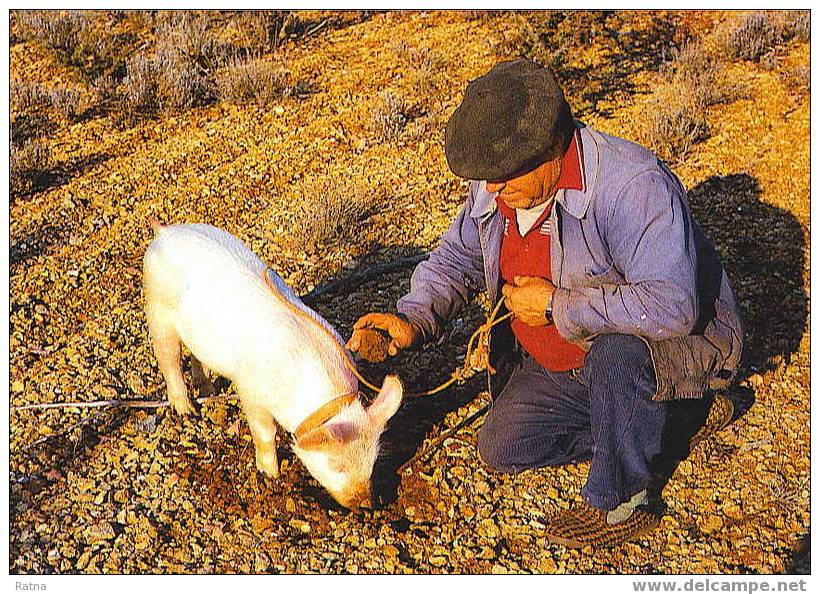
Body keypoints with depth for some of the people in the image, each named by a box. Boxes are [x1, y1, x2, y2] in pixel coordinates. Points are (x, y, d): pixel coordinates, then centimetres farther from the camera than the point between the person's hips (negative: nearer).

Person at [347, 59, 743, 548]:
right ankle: (676, 418, 6)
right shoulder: (497, 186, -9)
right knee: (502, 447, 2)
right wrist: (413, 318, -15)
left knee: (617, 350, -40)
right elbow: (457, 259, 4)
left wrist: (556, 305, -32)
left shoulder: (631, 184, -33)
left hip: (680, 344, -7)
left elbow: (671, 306, -43)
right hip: (562, 360, 8)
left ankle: (621, 504, -15)